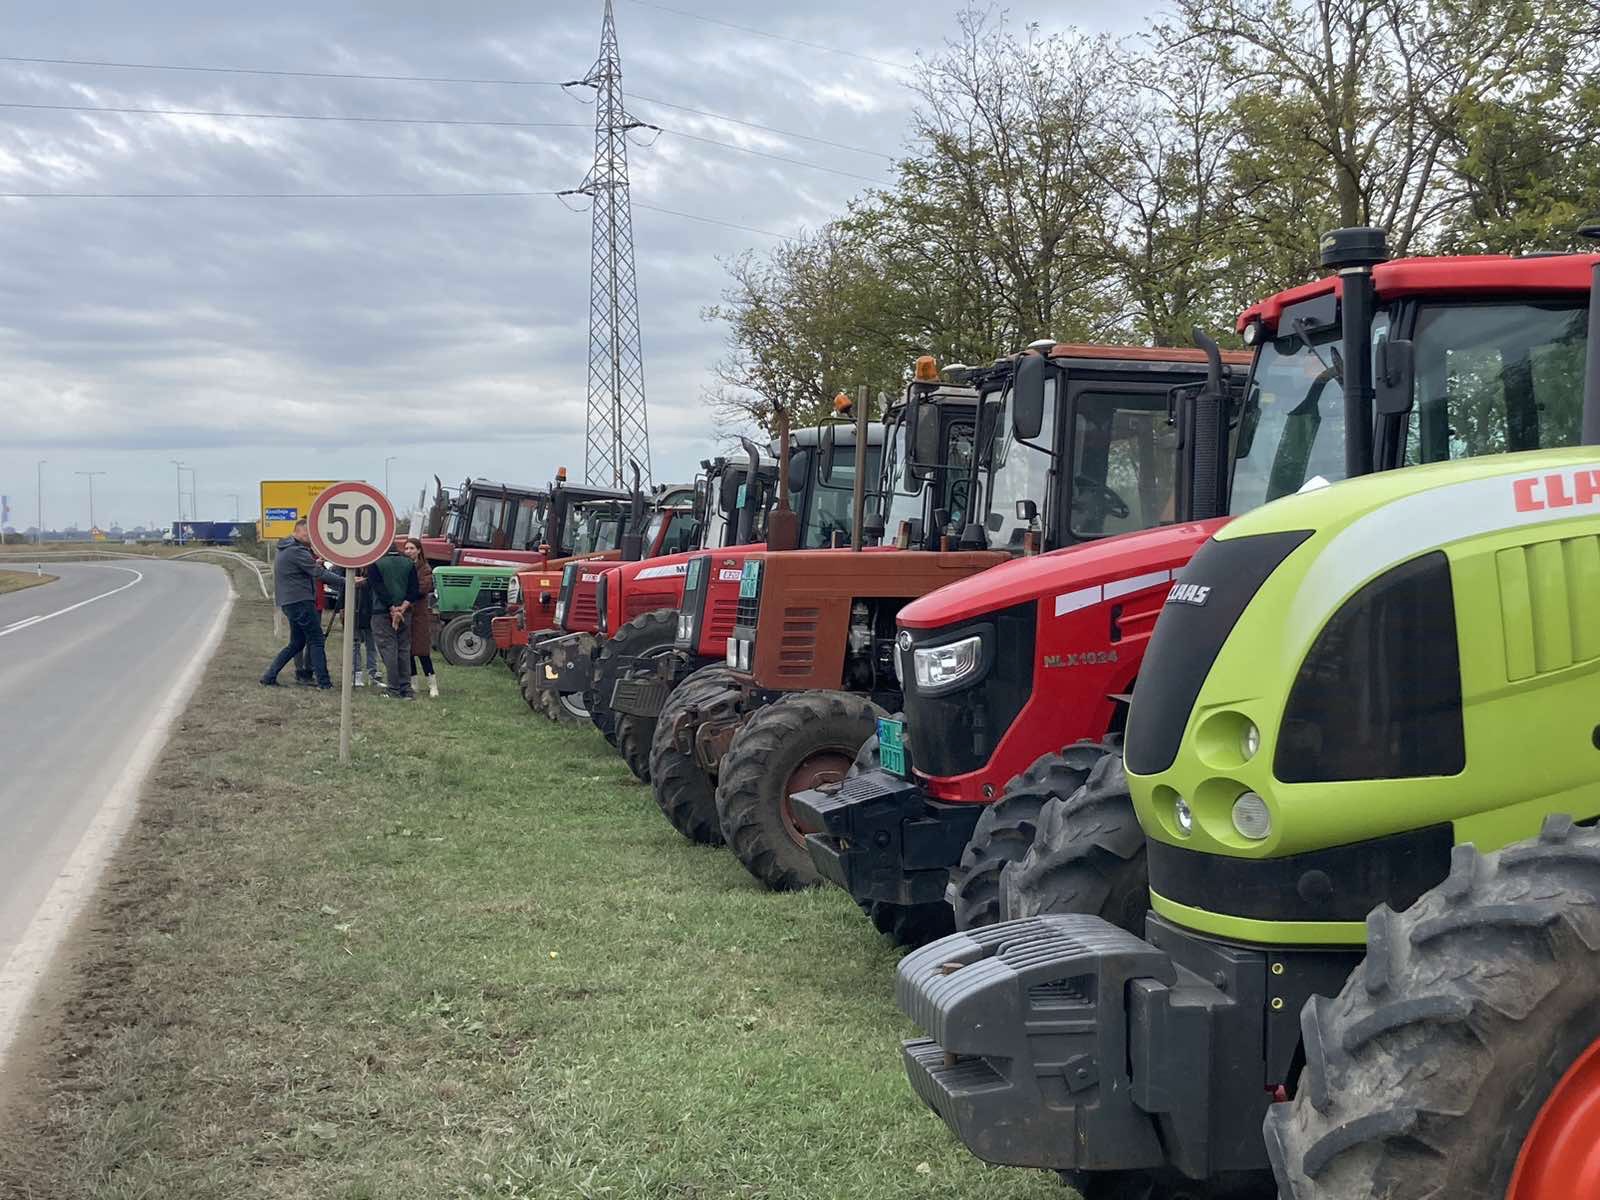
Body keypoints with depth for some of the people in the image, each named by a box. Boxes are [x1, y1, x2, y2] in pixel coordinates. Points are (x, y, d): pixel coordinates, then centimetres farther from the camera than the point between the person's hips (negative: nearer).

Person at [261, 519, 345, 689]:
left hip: (289, 603, 10)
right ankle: (323, 681, -4)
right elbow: (320, 573, -19)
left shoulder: (285, 550, 17)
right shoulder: (297, 552, -15)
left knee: (296, 643, 15)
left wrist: (315, 564, -2)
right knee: (316, 639, -4)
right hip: (301, 602, -10)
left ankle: (269, 677, 14)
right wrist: (346, 581, -19)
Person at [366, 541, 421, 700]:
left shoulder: (375, 564, -1)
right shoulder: (409, 564, 10)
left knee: (389, 650, -3)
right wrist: (402, 607, -8)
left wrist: (392, 609, -14)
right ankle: (406, 690, 7)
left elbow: (379, 589, -11)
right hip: (405, 613, 4)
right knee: (404, 650, 9)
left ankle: (395, 691, -5)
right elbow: (414, 590, 0)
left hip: (382, 612, -4)